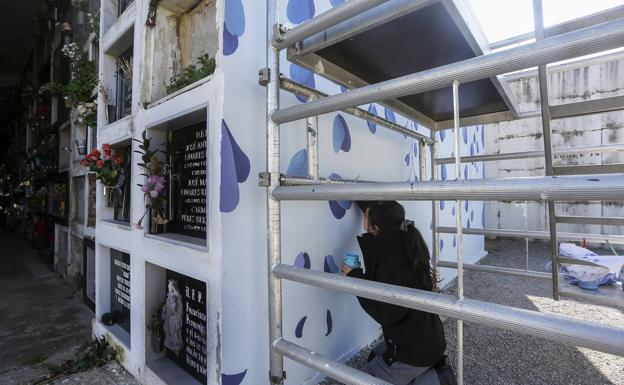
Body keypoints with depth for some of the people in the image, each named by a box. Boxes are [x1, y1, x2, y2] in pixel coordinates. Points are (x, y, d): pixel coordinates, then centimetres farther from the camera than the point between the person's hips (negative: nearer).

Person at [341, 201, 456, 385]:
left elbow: (385, 315, -24)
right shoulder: (403, 243, -7)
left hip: (415, 351, -8)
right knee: (375, 357, 28)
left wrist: (356, 279, -20)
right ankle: (432, 369, 17)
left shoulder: (391, 264, -32)